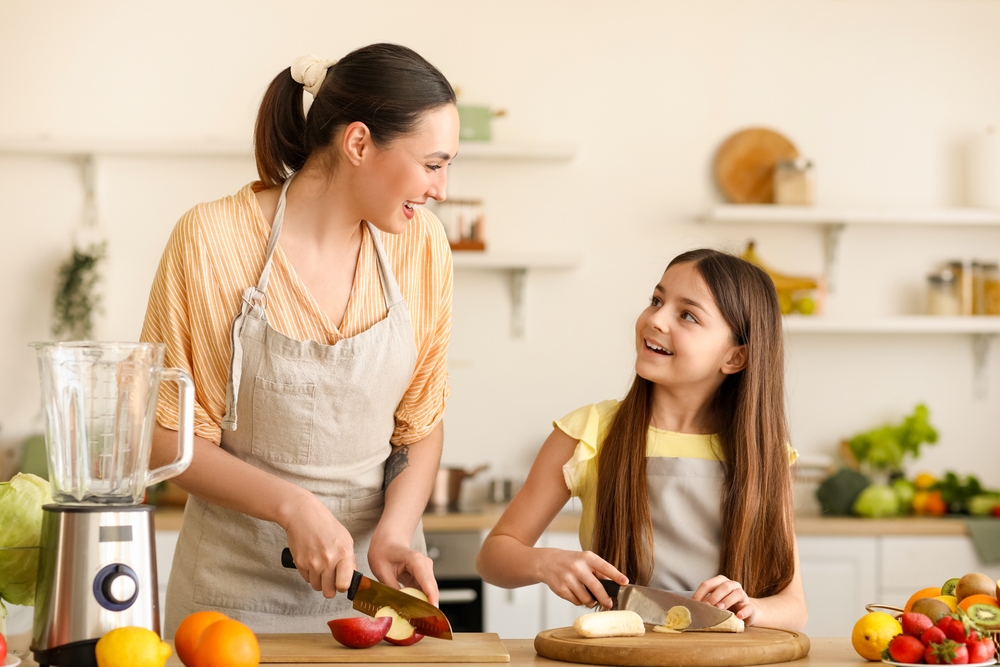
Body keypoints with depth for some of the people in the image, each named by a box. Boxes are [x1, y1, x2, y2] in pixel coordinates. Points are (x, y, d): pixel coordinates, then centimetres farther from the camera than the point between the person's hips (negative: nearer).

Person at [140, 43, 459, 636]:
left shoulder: (420, 244, -3)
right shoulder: (211, 238, -13)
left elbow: (421, 425, 3)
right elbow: (166, 435, -9)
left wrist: (395, 531, -14)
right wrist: (294, 508, -20)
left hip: (374, 579, 3)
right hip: (238, 582, -3)